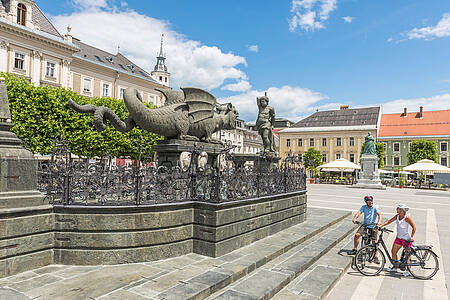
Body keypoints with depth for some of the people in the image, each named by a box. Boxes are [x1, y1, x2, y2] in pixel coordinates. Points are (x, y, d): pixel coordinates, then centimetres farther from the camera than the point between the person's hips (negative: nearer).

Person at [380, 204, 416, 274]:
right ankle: (394, 267, 22)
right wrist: (381, 225, -10)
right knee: (393, 252, 8)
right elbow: (389, 221, 2)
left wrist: (411, 237, -18)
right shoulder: (397, 216, 0)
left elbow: (414, 227, -14)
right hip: (399, 237, 7)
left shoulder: (407, 218, -17)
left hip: (406, 238, -7)